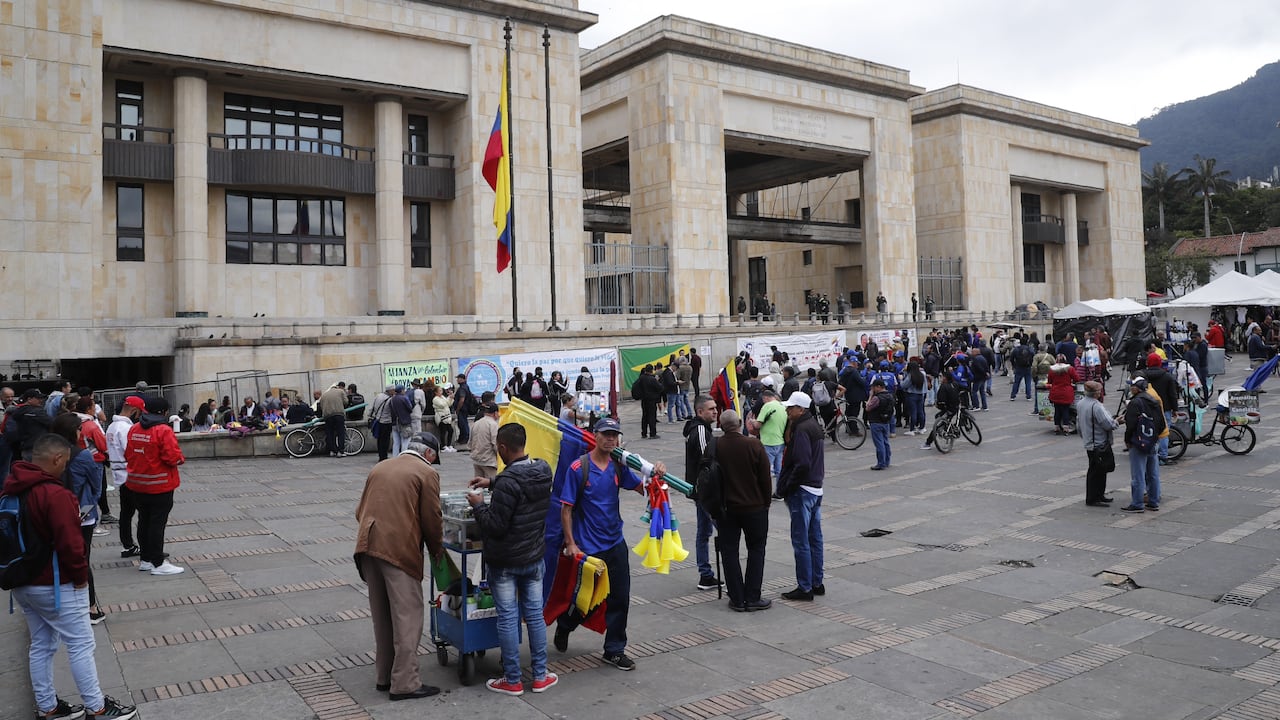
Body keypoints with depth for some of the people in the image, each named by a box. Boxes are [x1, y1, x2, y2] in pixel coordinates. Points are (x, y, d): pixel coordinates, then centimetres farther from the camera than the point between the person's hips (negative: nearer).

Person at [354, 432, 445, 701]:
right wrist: (437, 549, 11)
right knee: (407, 617, 1)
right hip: (399, 551, -7)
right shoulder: (426, 473, -2)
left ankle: (383, 676, 27)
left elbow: (360, 511, 19)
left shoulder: (379, 468, 18)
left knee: (382, 616, 18)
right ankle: (405, 683, 4)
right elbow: (432, 519, -4)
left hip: (368, 547, 7)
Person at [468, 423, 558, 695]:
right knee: (535, 614, 14)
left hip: (505, 561, -6)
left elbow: (496, 526, -22)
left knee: (508, 619, 5)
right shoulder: (543, 471, -1)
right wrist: (492, 483, 16)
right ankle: (540, 676, 22)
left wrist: (478, 505, -7)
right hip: (534, 557, 7)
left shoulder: (507, 482, -25)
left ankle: (512, 680, 15)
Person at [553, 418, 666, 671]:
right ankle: (564, 627, 40)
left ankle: (614, 650, 21)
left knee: (620, 599, 7)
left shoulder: (618, 466, 2)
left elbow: (642, 488, 7)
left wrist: (656, 475, -14)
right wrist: (571, 544, -15)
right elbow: (566, 508, -11)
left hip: (615, 544, 5)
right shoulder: (579, 468, -13)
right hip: (587, 547, -5)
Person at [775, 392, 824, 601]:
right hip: (816, 488, 10)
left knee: (800, 541, -3)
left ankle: (805, 588, 2)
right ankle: (817, 583, 22)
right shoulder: (814, 425, 13)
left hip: (802, 490, -10)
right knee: (815, 538, 14)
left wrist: (785, 488, -16)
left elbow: (801, 464, -25)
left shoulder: (801, 429, -18)